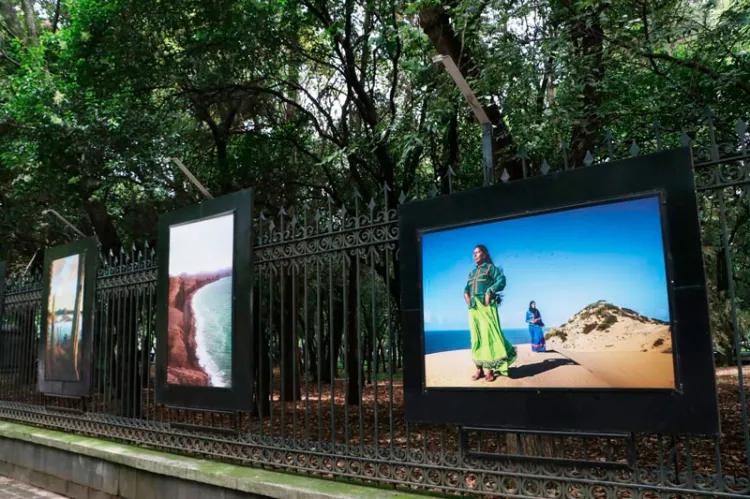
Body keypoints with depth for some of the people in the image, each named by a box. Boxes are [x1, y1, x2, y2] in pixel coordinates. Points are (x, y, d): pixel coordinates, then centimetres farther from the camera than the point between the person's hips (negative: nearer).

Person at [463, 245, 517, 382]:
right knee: (476, 337, 2)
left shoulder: (491, 268, 6)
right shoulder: (472, 272, 23)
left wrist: (489, 292, -17)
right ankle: (479, 369, 3)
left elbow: (501, 280, -8)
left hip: (486, 305, -6)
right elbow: (467, 287, 19)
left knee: (488, 335, -10)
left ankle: (490, 370, -11)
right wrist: (466, 294, -3)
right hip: (473, 307, 6)